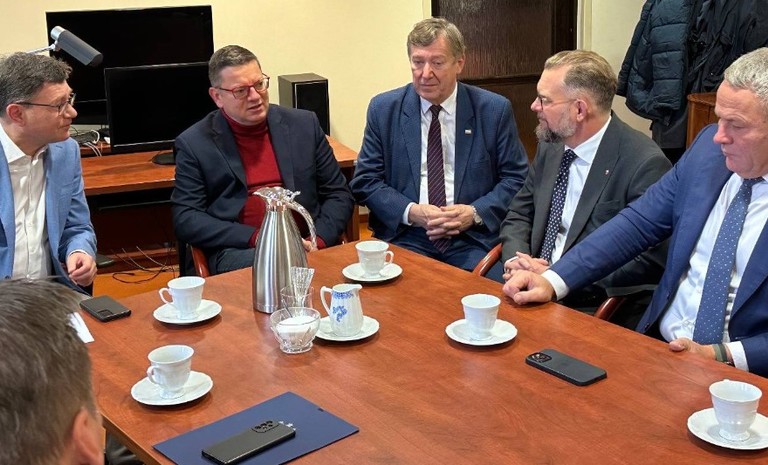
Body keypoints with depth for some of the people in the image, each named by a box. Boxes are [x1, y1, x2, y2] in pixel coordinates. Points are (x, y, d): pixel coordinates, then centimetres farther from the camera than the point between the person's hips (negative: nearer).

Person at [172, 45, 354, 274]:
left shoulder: (304, 124, 13)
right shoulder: (194, 144, 6)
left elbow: (339, 194, 14)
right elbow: (185, 219, 1)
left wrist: (318, 240, -6)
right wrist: (256, 238, -11)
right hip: (239, 250, -3)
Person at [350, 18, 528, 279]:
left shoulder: (494, 110, 2)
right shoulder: (383, 109, 4)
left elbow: (516, 178, 6)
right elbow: (365, 180, 6)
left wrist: (476, 213, -11)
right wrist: (410, 212, -11)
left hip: (475, 239, 0)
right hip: (405, 237, 0)